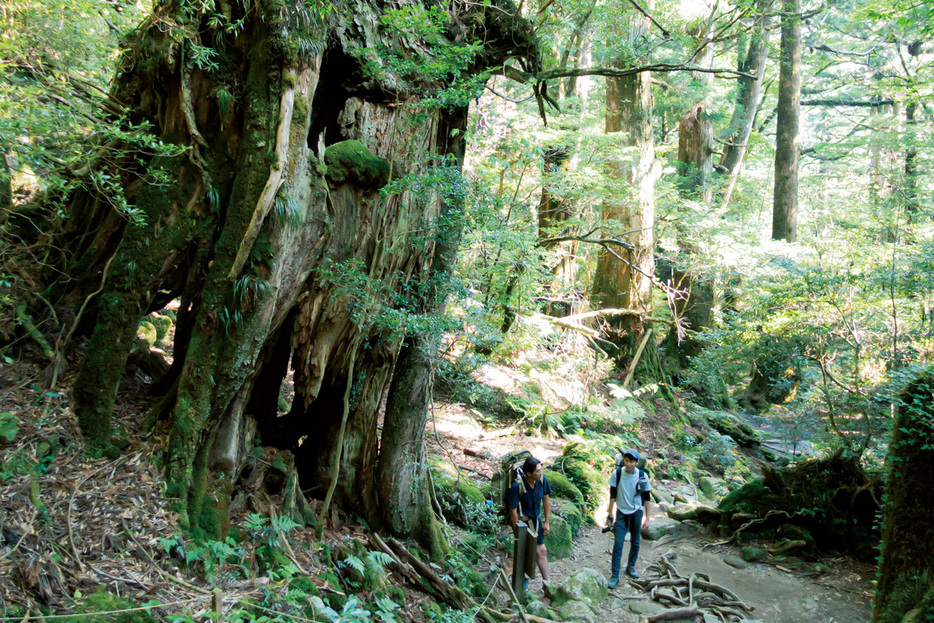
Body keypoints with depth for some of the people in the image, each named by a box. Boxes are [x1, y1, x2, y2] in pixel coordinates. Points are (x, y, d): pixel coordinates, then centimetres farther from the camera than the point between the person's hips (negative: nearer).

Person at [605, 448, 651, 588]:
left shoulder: (642, 476, -11)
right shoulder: (617, 473, -12)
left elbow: (647, 498, -2)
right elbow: (613, 495, -1)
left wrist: (647, 518, -2)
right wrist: (609, 514, 1)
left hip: (636, 512, 1)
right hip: (621, 513, -1)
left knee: (635, 542, 12)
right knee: (618, 544, -6)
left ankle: (631, 566, 35)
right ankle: (615, 575, 0)